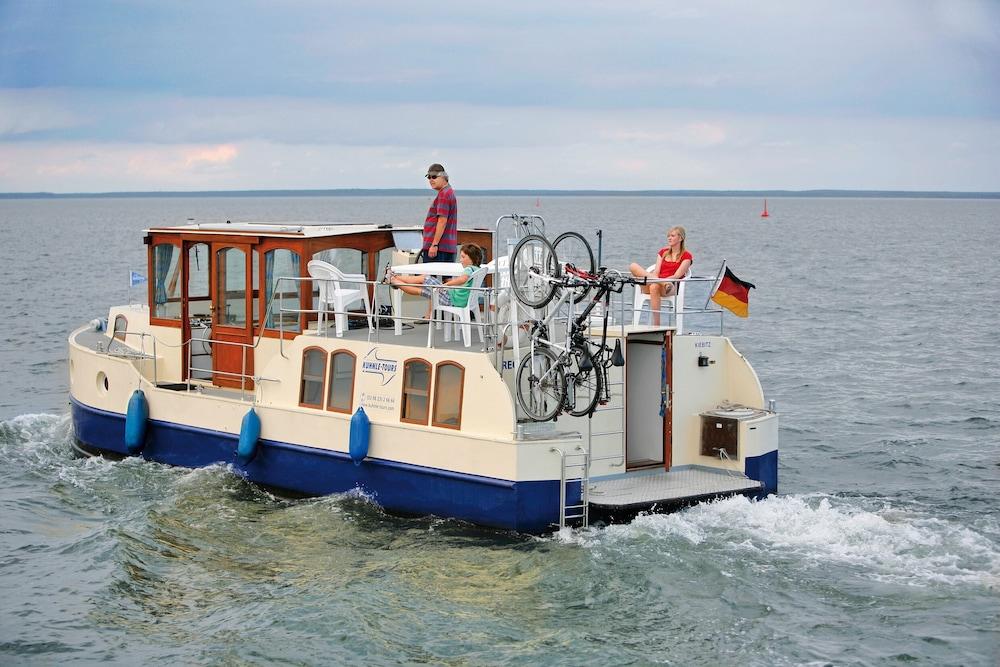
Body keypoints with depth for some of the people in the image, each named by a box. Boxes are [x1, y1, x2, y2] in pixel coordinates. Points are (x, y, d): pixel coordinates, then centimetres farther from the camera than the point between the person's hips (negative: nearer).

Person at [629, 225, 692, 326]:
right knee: (633, 266, -20)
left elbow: (677, 276, -6)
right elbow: (656, 272, 11)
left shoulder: (686, 256, 6)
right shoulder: (663, 252, 22)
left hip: (671, 286, -5)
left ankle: (656, 325, -43)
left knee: (654, 287, -42)